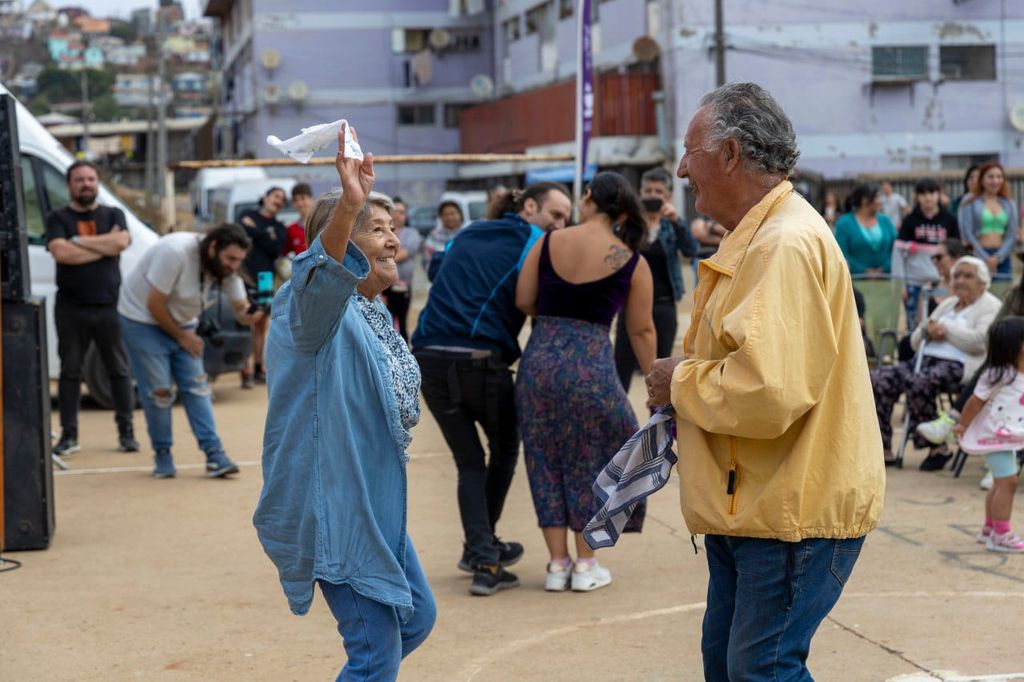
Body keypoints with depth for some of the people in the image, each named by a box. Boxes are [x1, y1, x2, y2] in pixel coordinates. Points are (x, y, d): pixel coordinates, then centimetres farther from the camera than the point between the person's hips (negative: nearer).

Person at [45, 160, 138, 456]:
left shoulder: (113, 215, 10)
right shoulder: (58, 219, 6)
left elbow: (122, 242, -11)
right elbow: (60, 252, -13)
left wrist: (79, 241, -9)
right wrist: (104, 245, -9)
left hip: (109, 306, 1)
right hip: (71, 307, -1)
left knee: (119, 370, 3)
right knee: (70, 371, 3)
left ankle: (126, 431, 9)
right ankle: (69, 434, 7)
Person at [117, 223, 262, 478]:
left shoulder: (227, 269, -10)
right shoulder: (176, 252, -31)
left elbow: (240, 310, -8)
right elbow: (154, 305, -26)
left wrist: (250, 315, -33)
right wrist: (181, 336, -15)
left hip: (181, 323, 6)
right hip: (142, 320, -6)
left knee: (196, 386, -3)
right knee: (159, 391, -7)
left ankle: (214, 454, -6)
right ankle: (162, 455, 7)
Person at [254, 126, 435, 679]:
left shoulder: (374, 315, 12)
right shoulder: (317, 308, -17)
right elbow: (321, 273, -43)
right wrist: (349, 206, -59)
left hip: (376, 504, 10)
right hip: (333, 505, -10)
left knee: (416, 618, 21)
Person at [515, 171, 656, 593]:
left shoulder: (548, 243, 2)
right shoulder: (632, 263, -1)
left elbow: (523, 302, 3)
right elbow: (641, 331, 5)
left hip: (538, 361, 2)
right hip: (590, 365, -2)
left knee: (546, 461, 15)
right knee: (590, 461, 16)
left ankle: (557, 563, 19)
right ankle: (585, 564, 20)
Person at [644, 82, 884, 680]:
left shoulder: (786, 244, -22)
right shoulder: (760, 238, 14)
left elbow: (767, 394, -32)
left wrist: (681, 383, -14)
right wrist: (687, 385, 7)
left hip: (793, 514, -11)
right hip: (746, 504, 11)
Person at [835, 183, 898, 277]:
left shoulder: (885, 221, 13)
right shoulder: (844, 223, 1)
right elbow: (843, 255, -8)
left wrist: (884, 269, -9)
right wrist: (866, 272, -15)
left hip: (884, 276, 3)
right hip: (857, 279, -3)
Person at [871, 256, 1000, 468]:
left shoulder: (990, 307, 5)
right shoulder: (947, 304, 28)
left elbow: (979, 341, -15)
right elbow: (915, 342, 25)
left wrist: (944, 329, -5)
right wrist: (927, 328, 2)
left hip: (958, 365, -8)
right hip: (927, 360, 8)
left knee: (918, 383, -36)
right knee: (878, 379, -15)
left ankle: (938, 447, -21)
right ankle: (883, 449, -15)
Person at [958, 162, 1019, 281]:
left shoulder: (1009, 204, 13)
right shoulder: (970, 203, 3)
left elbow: (1013, 236, 7)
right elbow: (967, 234, -4)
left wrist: (997, 258, -8)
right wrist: (985, 259, -11)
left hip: (1001, 258, 3)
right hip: (977, 257, -3)